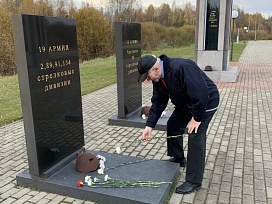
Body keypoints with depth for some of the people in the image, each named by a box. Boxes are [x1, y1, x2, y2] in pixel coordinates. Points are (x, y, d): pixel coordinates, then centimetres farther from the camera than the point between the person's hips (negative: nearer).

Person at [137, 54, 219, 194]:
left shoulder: (181, 68, -36)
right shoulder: (158, 78, -6)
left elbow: (200, 94, -35)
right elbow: (158, 102, -2)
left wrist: (196, 118, -26)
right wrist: (149, 125, -8)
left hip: (206, 102, -9)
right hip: (186, 103, 9)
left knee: (195, 137, -12)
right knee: (172, 125, 13)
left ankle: (194, 181, -1)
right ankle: (178, 159, 33)